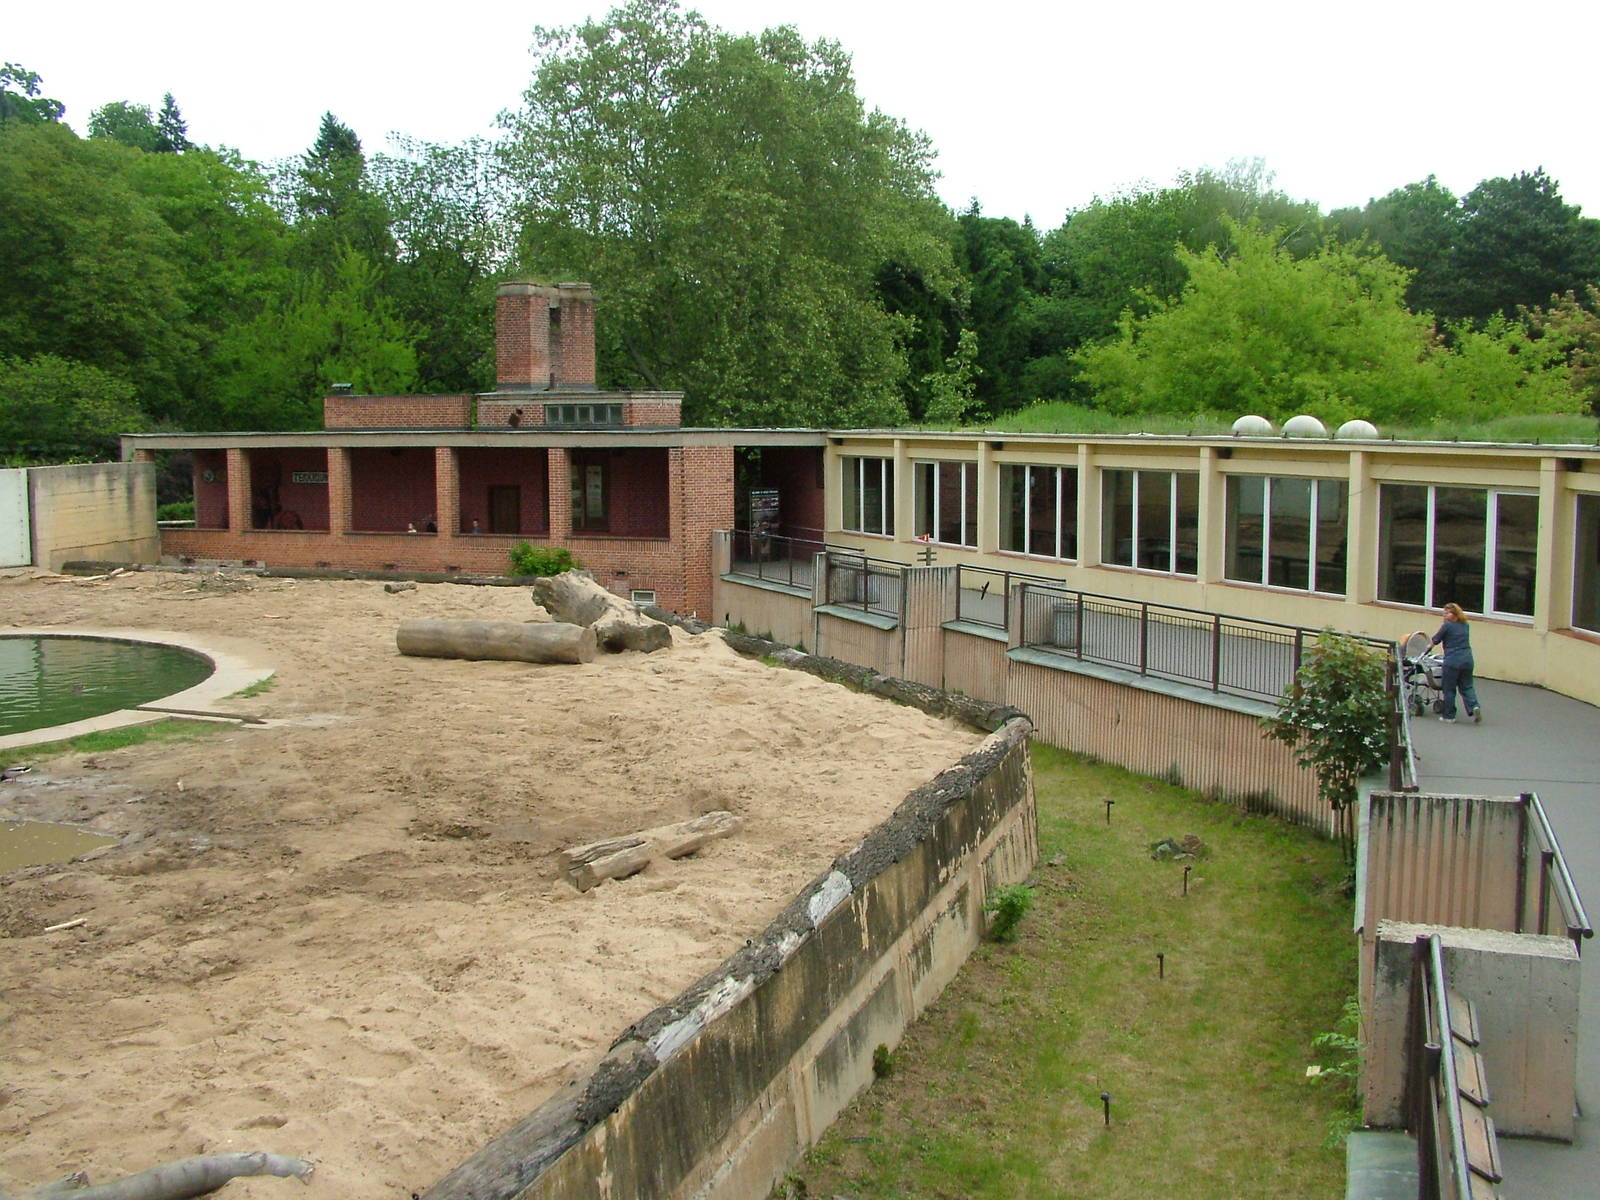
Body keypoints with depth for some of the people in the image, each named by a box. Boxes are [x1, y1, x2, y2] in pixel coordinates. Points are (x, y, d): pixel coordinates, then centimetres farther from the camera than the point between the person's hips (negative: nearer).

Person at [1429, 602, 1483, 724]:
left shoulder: (1447, 626, -7)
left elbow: (1436, 640, 2)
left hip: (1452, 661, -5)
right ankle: (1474, 706, -10)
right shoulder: (1465, 626, 11)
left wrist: (1429, 645, 24)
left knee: (1449, 689, 5)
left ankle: (1449, 715, 11)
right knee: (1466, 686, 13)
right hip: (1467, 659, 6)